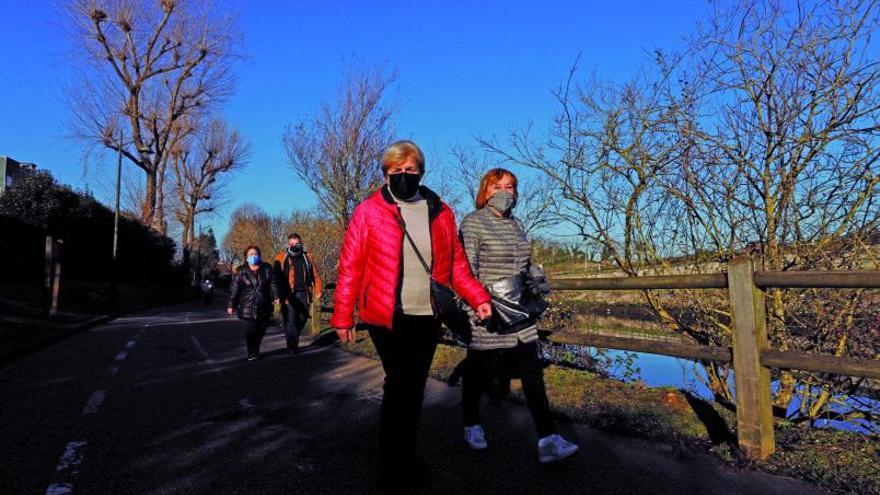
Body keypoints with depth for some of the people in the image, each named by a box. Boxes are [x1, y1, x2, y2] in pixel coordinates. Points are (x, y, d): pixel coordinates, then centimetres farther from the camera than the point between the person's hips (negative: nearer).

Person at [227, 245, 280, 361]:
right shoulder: (241, 272, 3)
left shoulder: (266, 269, 7)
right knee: (250, 331, -11)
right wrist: (231, 305, -2)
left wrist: (275, 297, -10)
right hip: (248, 307, -2)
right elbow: (234, 289, 2)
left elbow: (273, 284, 4)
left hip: (264, 307, 2)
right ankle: (252, 353, 3)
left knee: (260, 331, 5)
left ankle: (256, 351, 23)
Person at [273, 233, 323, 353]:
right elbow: (277, 276, 0)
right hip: (288, 294, -3)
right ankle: (292, 345, -5)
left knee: (302, 318, 11)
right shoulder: (281, 258, 3)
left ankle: (294, 340, 31)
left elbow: (315, 275, 10)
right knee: (290, 319, -8)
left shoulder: (308, 257, 11)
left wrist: (318, 290, 2)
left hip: (303, 293, 3)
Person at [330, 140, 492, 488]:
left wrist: (478, 298, -3)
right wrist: (342, 317, -6)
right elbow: (350, 267, -4)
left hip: (428, 318, 4)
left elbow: (456, 263, 10)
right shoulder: (369, 212, -3)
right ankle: (394, 466, 18)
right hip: (387, 318, -4)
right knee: (400, 386, -3)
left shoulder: (440, 212, 7)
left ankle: (404, 458, 33)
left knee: (414, 388, 14)